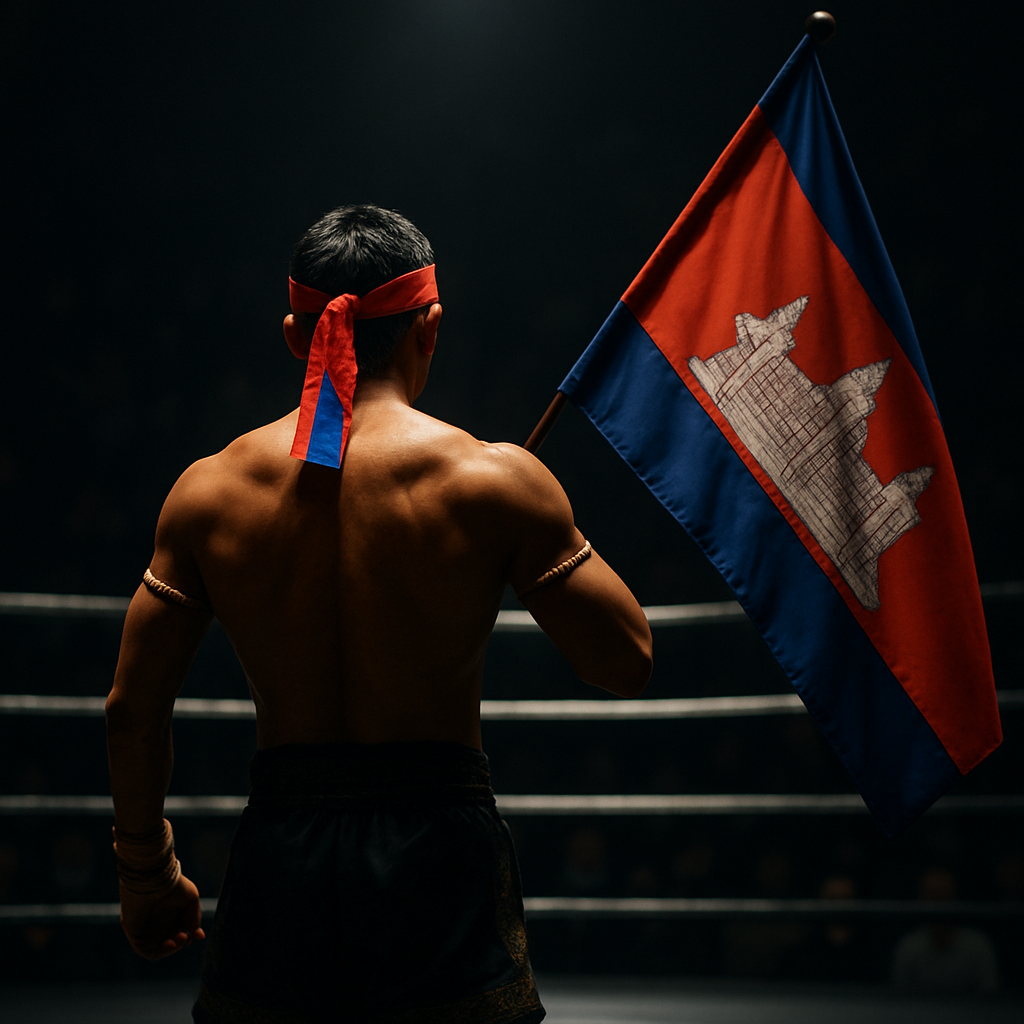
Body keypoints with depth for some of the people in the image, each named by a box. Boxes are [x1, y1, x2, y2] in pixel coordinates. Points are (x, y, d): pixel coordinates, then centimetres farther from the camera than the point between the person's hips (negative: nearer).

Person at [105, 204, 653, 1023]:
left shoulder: (208, 491, 2)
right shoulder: (494, 480, -7)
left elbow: (133, 710, 6)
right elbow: (628, 664, -1)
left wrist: (145, 871, 20)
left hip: (278, 854, 3)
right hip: (440, 848, -2)